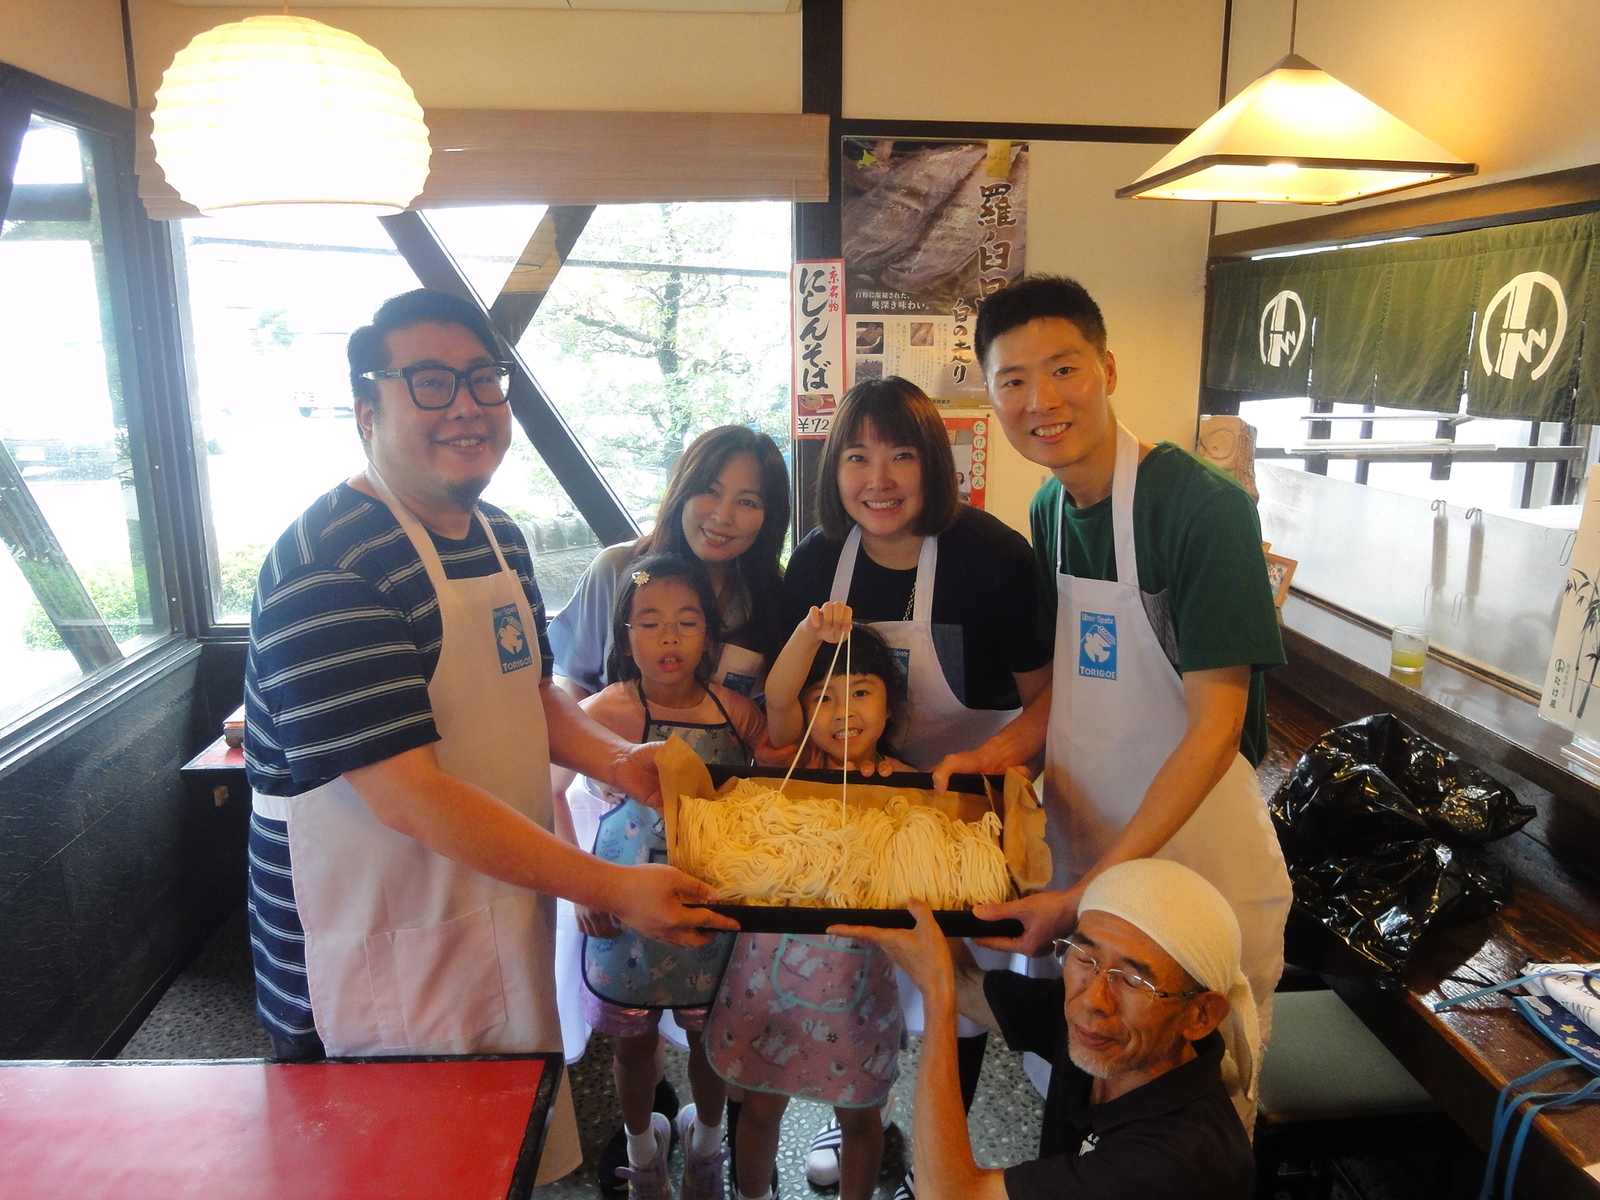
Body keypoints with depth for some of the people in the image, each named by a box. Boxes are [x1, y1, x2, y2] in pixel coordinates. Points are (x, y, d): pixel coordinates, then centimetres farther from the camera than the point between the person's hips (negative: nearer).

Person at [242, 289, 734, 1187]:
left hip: (506, 930, 8)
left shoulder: (501, 539, 5)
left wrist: (615, 759, -4)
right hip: (380, 973, -8)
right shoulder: (325, 571, -23)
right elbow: (410, 797, -28)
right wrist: (611, 889, -24)